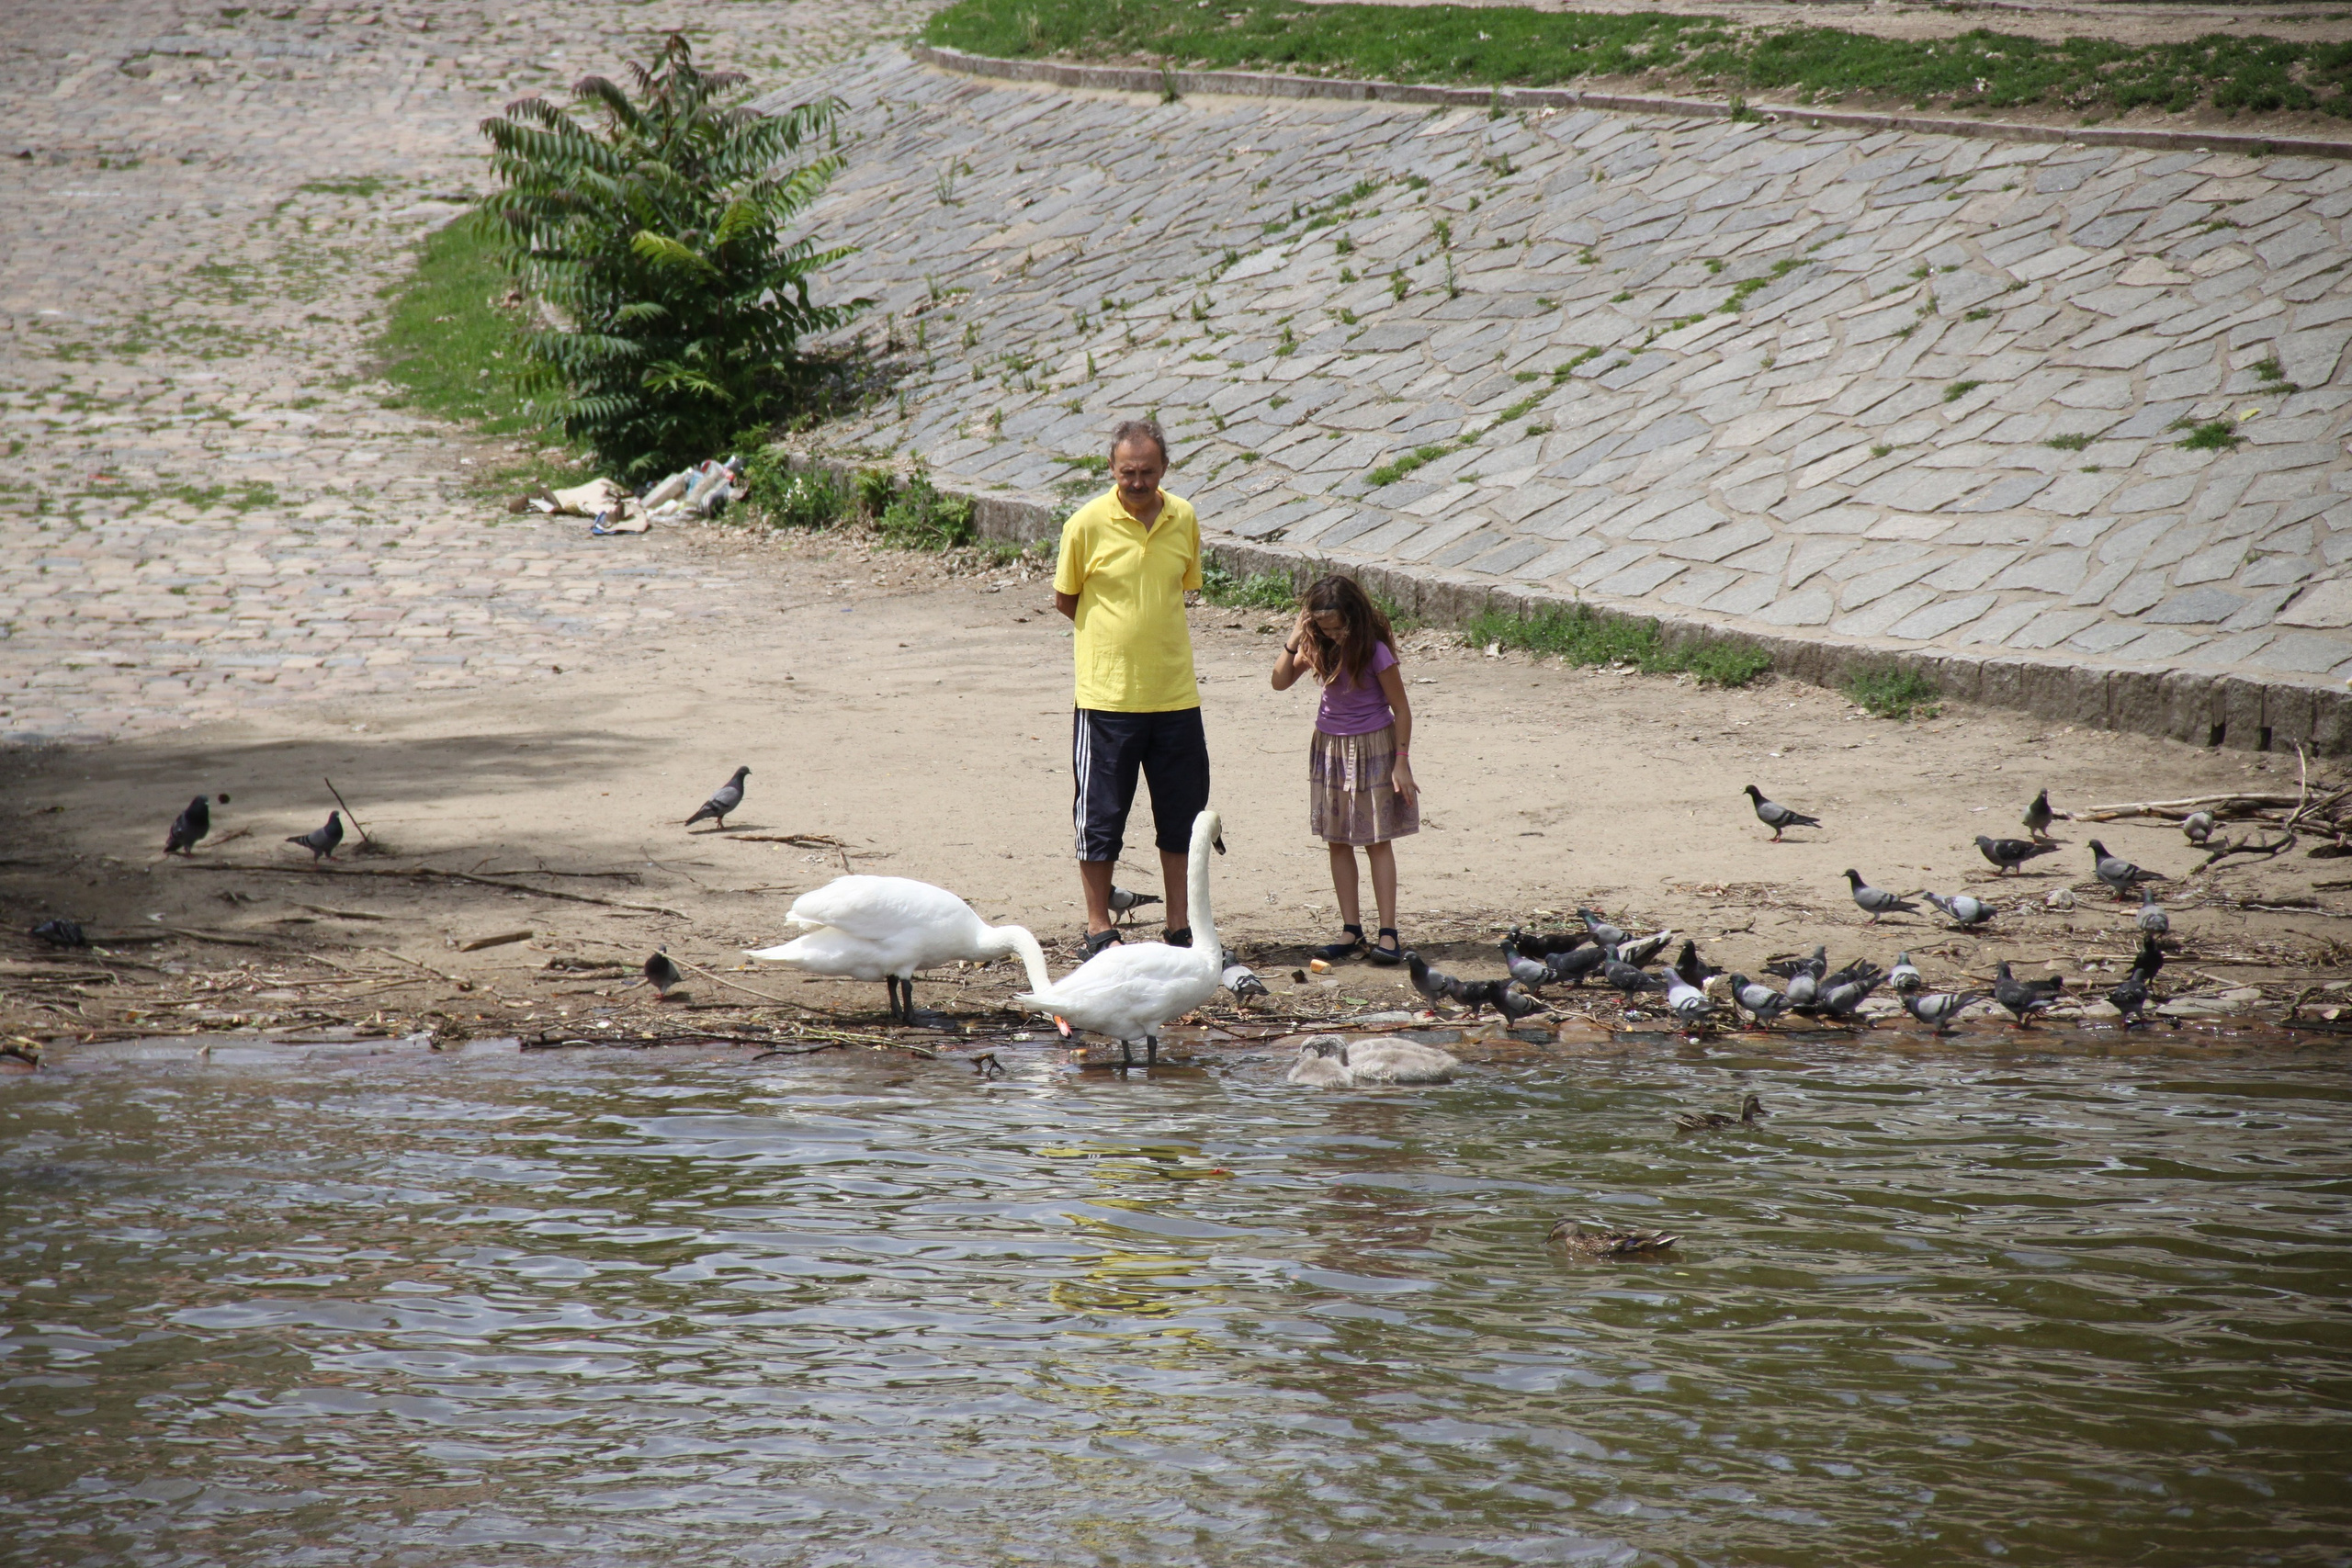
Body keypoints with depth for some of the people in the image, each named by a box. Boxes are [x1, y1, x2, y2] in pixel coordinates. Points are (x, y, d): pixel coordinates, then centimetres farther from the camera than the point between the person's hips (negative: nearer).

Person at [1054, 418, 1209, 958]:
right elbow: (1063, 599, 2)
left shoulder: (1183, 519, 3)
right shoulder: (1088, 524, -8)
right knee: (1100, 815, 3)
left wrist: (1153, 631, 7)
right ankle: (1098, 927, 14)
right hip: (1107, 694, -4)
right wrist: (1116, 634, 3)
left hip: (1175, 692, 4)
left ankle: (1181, 925, 20)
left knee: (1183, 813, 9)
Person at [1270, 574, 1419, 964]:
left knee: (1377, 841, -5)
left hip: (1372, 746, -6)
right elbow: (1280, 682, 1)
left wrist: (1401, 763, -13)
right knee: (1337, 842, 5)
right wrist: (1293, 640, -13)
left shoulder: (1374, 651, -18)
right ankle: (1351, 931, 10)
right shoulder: (1319, 647, -2)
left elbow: (1401, 709, -12)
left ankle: (1388, 933, -4)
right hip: (1330, 747, 6)